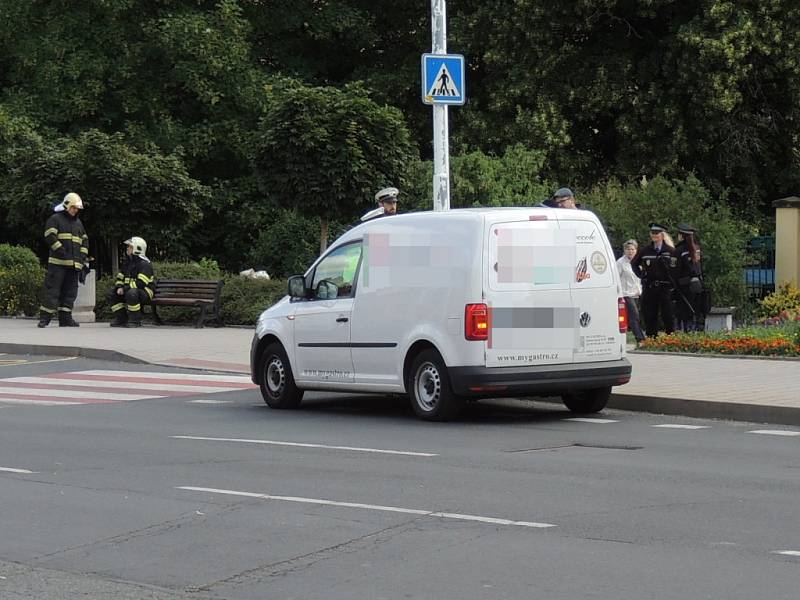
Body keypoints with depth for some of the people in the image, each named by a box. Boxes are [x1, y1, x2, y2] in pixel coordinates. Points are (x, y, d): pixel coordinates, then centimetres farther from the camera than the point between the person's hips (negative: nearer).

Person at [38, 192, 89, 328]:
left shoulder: (78, 223, 22)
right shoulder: (55, 219, 2)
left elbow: (84, 240, 24)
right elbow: (50, 236, -10)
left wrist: (83, 256, 10)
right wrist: (61, 251, -16)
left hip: (74, 264, 7)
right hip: (58, 262, -7)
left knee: (70, 291, 5)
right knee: (52, 289, -9)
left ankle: (65, 318, 8)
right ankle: (44, 318, -9)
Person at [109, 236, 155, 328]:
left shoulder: (144, 264, -17)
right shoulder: (127, 262, 13)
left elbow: (141, 283, -27)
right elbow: (120, 278, 17)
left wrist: (125, 288, -23)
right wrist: (119, 287, -5)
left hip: (144, 293, -9)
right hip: (130, 290, 9)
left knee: (131, 293, -39)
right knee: (112, 295, 3)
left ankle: (135, 320, -28)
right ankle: (121, 319, 3)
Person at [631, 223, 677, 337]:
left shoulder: (670, 251, 1)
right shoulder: (645, 251, 8)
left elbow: (676, 268, 4)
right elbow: (634, 263, 23)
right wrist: (641, 275, 11)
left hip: (665, 288, -3)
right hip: (649, 288, 3)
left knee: (668, 317, -4)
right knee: (649, 317, 4)